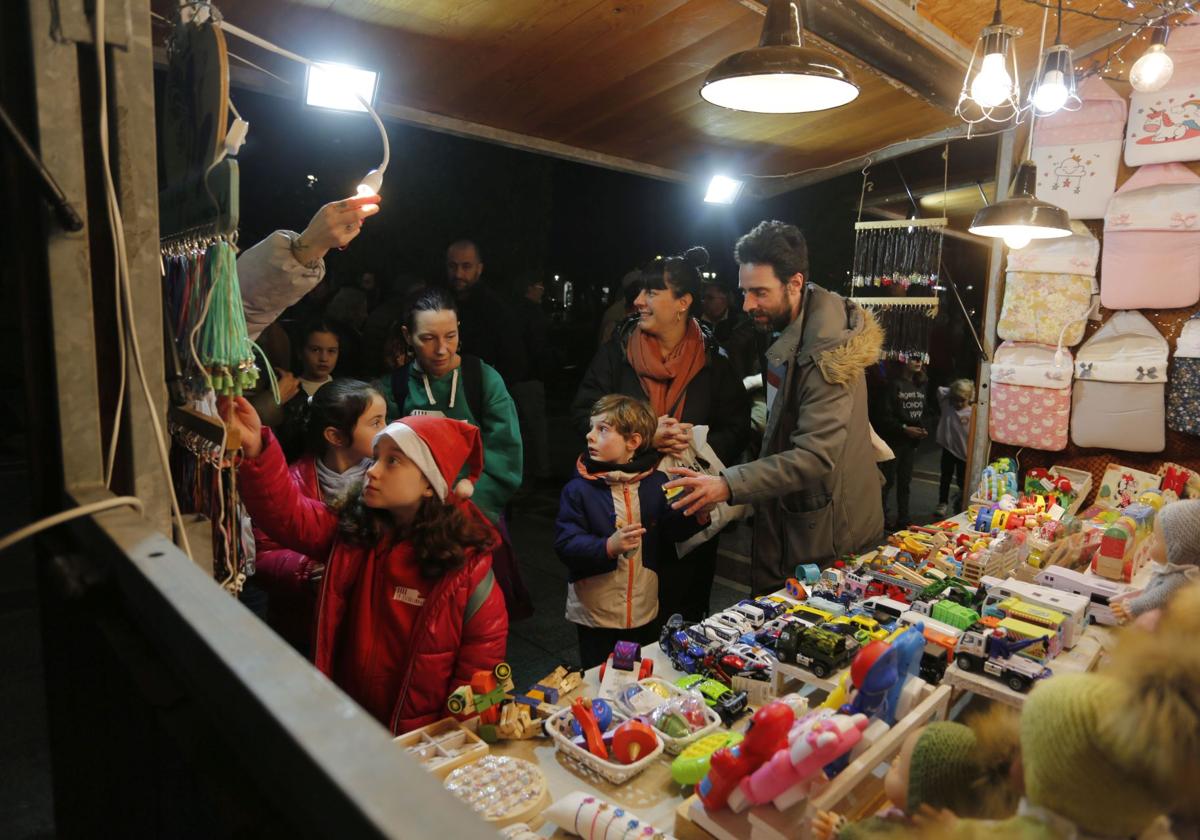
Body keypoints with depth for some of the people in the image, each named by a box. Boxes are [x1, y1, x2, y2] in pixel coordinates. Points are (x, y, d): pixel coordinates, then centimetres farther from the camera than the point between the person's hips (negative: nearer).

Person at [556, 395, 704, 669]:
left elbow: (672, 530, 1)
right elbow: (565, 544, -17)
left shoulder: (656, 483, -5)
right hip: (594, 613, -2)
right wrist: (608, 547, -32)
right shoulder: (578, 489, -13)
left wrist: (697, 516, -17)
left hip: (643, 609, 3)